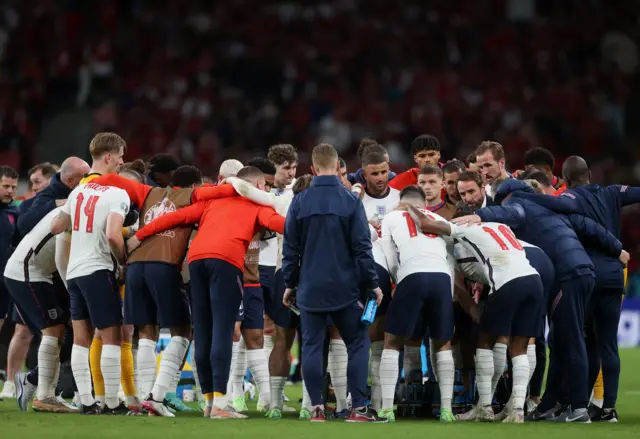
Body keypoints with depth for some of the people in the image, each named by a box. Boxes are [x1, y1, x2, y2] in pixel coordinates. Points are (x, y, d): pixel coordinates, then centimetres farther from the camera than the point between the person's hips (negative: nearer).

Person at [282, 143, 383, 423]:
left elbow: (290, 249, 3)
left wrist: (290, 284, 14)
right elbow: (362, 248, -6)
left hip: (310, 289, 1)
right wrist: (372, 284, 2)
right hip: (345, 289, -1)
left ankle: (317, 407, 3)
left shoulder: (299, 203, 0)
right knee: (357, 344, 8)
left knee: (312, 347, 7)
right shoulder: (351, 202, -5)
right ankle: (358, 408, 1)